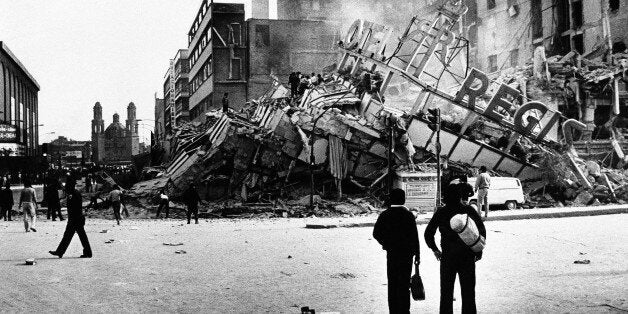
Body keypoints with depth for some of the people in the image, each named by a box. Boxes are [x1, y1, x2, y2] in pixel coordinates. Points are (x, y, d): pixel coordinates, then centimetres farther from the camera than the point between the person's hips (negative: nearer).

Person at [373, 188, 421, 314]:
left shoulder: (385, 215, -2)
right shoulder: (408, 215, -10)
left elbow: (376, 234, 0)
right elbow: (414, 236, -9)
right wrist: (417, 254, -2)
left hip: (391, 253, 3)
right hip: (406, 253, -3)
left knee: (392, 284, 11)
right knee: (404, 284, 3)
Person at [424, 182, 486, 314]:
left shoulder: (441, 212, -3)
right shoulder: (468, 210, -3)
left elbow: (428, 233, -4)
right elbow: (482, 230, -5)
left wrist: (435, 249, 7)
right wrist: (479, 250, 3)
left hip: (448, 257, 0)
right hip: (468, 257, 0)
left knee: (446, 291, 11)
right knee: (468, 291, 9)